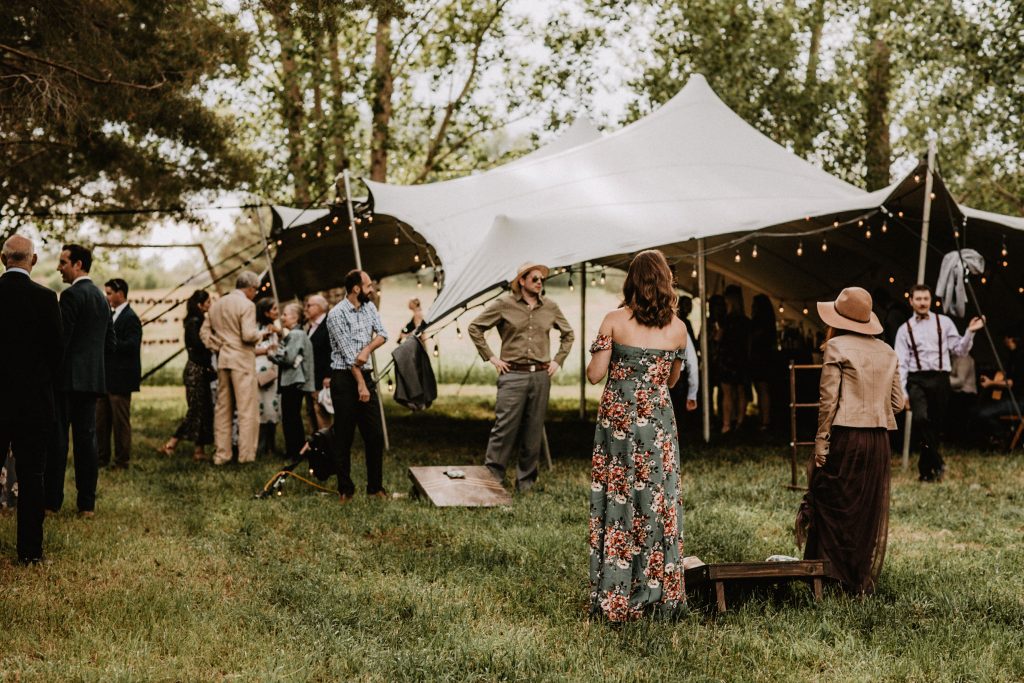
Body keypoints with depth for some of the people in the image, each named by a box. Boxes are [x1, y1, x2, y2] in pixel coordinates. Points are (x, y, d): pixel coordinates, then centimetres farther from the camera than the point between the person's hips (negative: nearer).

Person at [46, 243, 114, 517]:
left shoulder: (71, 295, -11)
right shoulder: (101, 298, 15)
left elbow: (61, 339, -16)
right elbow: (111, 343, 17)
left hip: (69, 379, -8)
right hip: (93, 379, 8)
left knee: (57, 439, -3)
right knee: (86, 438, 7)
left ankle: (52, 502, -1)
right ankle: (87, 503, 7)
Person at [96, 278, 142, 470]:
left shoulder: (130, 318, -12)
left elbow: (132, 346, -22)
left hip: (120, 379, -9)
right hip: (104, 378, 9)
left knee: (120, 421, 0)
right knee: (100, 420, 12)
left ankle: (122, 461, 7)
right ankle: (102, 458, 20)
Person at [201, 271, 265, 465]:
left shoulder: (217, 304, 13)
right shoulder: (246, 305, -11)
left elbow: (204, 332, 13)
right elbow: (248, 335, -20)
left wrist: (217, 348, 12)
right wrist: (260, 334, -1)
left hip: (222, 361, 7)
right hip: (242, 361, -7)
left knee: (222, 408, 12)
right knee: (247, 409, -2)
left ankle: (221, 454, 14)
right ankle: (246, 454, -3)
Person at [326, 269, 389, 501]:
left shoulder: (369, 307, 10)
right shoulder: (337, 314, -12)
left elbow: (382, 334, 4)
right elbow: (348, 353, -14)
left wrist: (367, 350, -16)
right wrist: (361, 385, -14)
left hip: (365, 375, 6)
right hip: (344, 378, -6)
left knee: (375, 435, 4)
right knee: (344, 438, 0)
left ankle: (375, 486, 13)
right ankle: (345, 489, 8)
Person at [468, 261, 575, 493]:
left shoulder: (550, 307, 10)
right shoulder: (504, 304, -1)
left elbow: (568, 334, 24)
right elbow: (475, 328, 4)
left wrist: (558, 361, 14)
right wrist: (490, 357, 0)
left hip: (541, 376, 4)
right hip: (513, 375, -3)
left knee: (534, 432, 5)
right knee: (504, 428, -10)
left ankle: (526, 481, 15)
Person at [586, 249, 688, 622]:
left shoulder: (615, 320, -7)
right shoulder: (678, 328, 2)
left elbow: (594, 374, -6)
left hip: (617, 421, -2)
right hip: (657, 421, 2)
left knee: (615, 503, 4)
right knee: (658, 504, 8)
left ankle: (615, 598, 6)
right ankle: (659, 596, 13)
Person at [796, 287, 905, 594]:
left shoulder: (837, 347, -6)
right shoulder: (886, 352, 10)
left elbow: (829, 398, -11)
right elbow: (897, 402, 9)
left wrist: (821, 440, -9)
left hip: (845, 436, -5)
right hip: (878, 439, 5)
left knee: (832, 506, 5)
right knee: (870, 510, 12)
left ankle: (833, 577, 5)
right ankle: (864, 581, 17)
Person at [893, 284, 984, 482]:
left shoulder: (944, 322, 8)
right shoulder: (905, 329, 7)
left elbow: (959, 350, 8)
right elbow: (901, 364, 3)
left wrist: (970, 332, -7)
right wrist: (901, 392, -5)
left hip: (940, 379, 1)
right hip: (917, 380, -1)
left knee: (934, 425, 5)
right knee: (920, 418, -24)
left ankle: (926, 470, 18)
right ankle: (937, 461, -9)